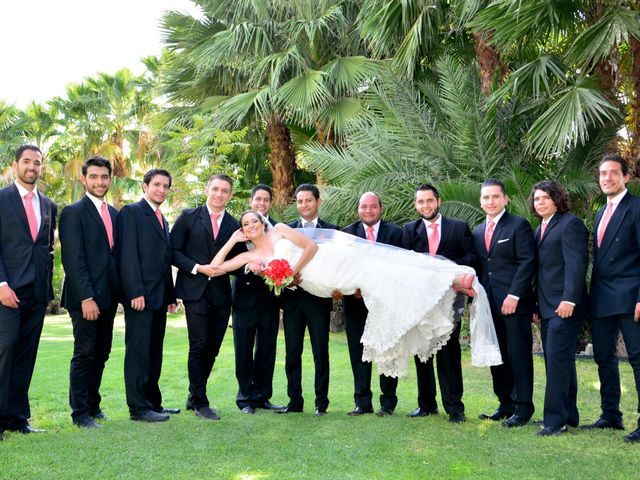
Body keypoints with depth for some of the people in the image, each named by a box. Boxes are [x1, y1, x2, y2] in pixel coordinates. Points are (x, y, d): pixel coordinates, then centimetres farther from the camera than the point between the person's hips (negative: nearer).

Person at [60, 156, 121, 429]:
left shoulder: (114, 214, 15)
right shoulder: (73, 212, -5)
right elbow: (73, 260, -12)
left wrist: (119, 292, 8)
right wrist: (86, 297, -19)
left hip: (108, 296, 6)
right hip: (85, 296, -6)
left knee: (101, 353, 10)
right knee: (85, 353, -2)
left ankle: (93, 405, 21)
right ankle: (80, 413, 7)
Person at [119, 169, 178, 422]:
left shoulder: (162, 219, 21)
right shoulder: (131, 212, -3)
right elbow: (128, 255, -12)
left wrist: (171, 295, 13)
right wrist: (135, 292, -19)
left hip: (159, 296, 8)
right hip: (140, 294, -8)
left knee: (155, 353, 11)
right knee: (138, 352, -4)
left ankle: (153, 402, 17)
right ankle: (138, 407, 1)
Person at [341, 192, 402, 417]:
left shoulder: (394, 232, 1)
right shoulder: (347, 233, 6)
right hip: (356, 302, 2)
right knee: (358, 354, 6)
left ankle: (388, 403, 13)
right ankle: (362, 402, 14)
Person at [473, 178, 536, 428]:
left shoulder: (519, 226, -3)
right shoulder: (478, 231, 16)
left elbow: (527, 262, -10)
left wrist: (514, 295, -16)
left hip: (514, 302, -6)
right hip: (489, 304, 6)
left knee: (519, 354, -2)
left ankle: (523, 407, 6)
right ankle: (505, 404, 19)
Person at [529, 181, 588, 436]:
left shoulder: (570, 224, -7)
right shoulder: (540, 229, 20)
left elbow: (577, 264, -16)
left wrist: (569, 300, -24)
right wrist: (537, 306, 14)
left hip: (565, 306, -9)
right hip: (547, 308, 9)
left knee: (558, 360, -10)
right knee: (558, 362, 13)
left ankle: (555, 419, -5)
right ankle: (568, 415, 21)